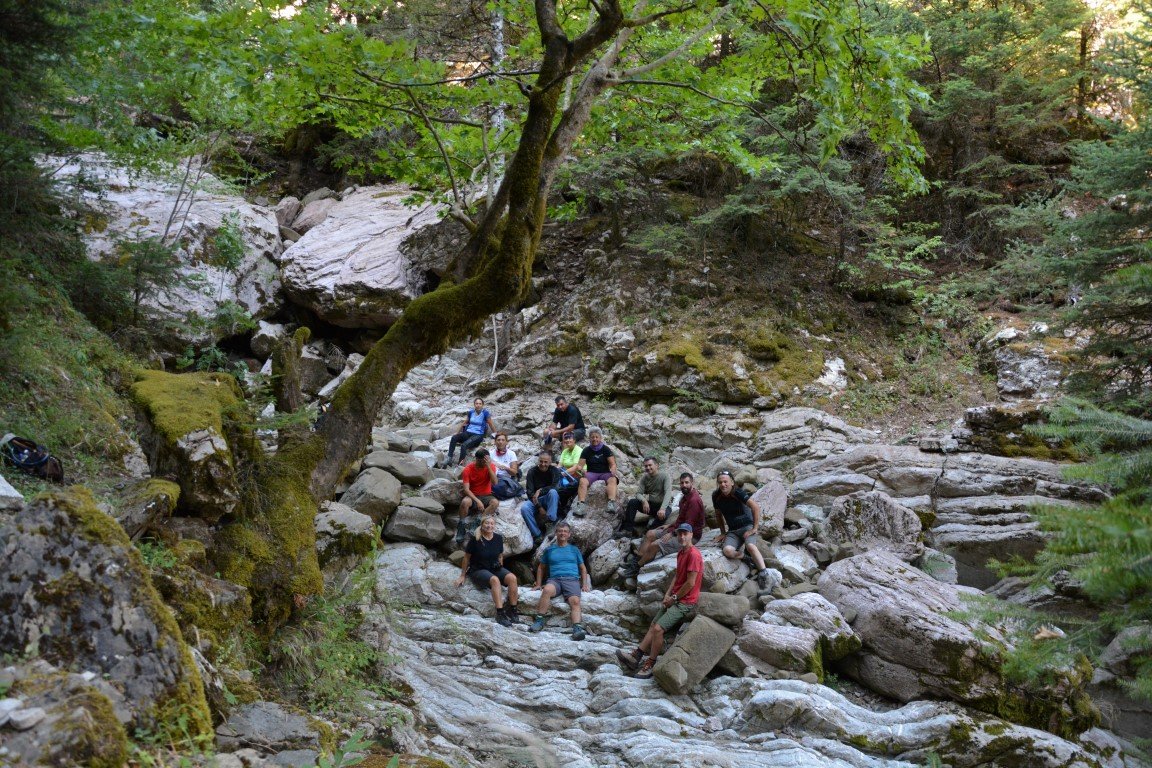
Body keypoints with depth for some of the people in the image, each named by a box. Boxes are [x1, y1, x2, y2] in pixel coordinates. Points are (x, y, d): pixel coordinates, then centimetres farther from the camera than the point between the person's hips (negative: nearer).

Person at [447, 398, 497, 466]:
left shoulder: (485, 413, -3)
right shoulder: (471, 412, 10)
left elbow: (491, 425, 4)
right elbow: (464, 423, 23)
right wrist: (458, 433, 29)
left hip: (478, 435, -5)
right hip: (468, 433, 5)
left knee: (464, 445, -35)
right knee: (454, 438, -26)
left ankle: (459, 464, -38)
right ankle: (449, 459, -32)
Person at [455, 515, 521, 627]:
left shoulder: (498, 538, 2)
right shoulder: (475, 540, -10)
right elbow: (466, 558, 0)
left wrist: (500, 565, 2)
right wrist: (462, 576, 4)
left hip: (495, 568, 5)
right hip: (478, 570, -5)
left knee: (512, 578, -25)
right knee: (495, 580, -37)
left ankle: (513, 610, -18)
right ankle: (500, 613, -39)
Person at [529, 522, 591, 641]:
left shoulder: (574, 550, 22)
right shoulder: (550, 550, 22)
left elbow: (583, 568, 25)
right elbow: (541, 567, 28)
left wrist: (585, 584, 11)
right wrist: (538, 584, 19)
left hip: (572, 579, 0)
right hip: (555, 579, 0)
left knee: (575, 601, -31)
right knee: (547, 590, -37)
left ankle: (577, 629, -45)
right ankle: (540, 620, -34)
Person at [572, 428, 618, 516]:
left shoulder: (606, 449, 9)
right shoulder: (586, 450, 11)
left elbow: (613, 464, 3)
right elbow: (580, 465, 5)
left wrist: (613, 470, -20)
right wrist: (580, 469, -20)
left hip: (605, 472, 0)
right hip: (591, 473, 0)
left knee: (612, 479, -34)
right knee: (582, 481, -33)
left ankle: (612, 503, -54)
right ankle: (580, 505, -49)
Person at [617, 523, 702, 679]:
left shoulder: (694, 555, -17)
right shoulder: (681, 553, 14)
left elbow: (690, 583, -20)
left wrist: (674, 598, -10)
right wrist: (668, 594, 3)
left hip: (685, 602, -10)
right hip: (674, 599, 10)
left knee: (658, 629, -17)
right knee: (653, 626, 6)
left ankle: (650, 664, -8)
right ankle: (636, 656, 5)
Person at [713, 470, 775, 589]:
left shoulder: (738, 493, -15)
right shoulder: (716, 496, 1)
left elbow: (756, 507, -20)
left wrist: (755, 528, -19)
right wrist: (723, 533, 15)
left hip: (747, 526, -4)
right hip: (732, 531, 4)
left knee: (750, 546, -36)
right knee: (727, 551, -27)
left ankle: (763, 574, -29)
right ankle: (745, 555, 1)